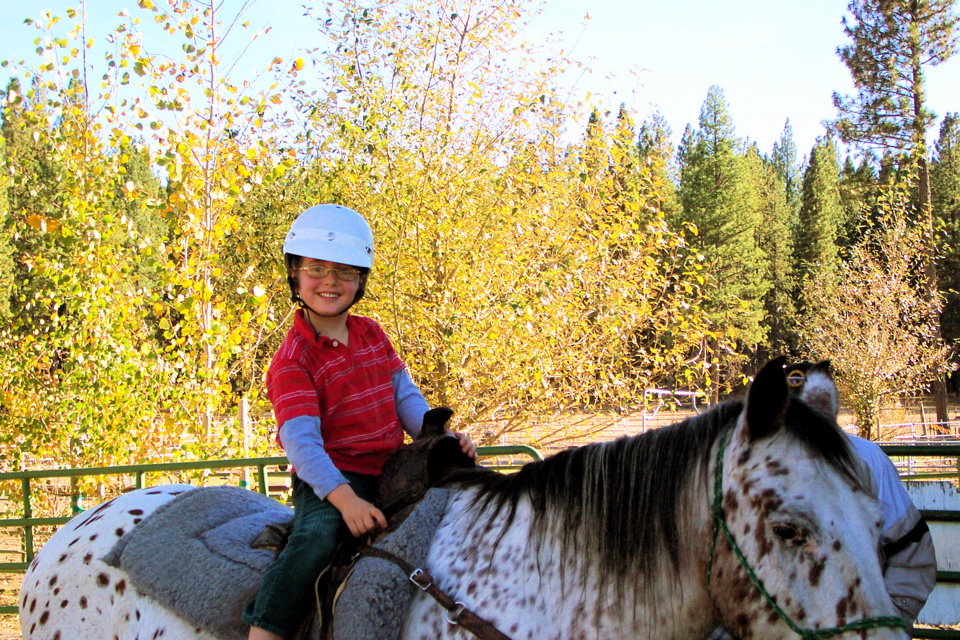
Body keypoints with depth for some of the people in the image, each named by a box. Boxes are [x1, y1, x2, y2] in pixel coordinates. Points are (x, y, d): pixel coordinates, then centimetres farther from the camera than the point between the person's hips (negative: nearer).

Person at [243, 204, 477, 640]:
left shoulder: (372, 335, 13)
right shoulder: (292, 359, -10)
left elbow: (404, 395, 11)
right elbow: (301, 439, -21)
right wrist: (344, 497, -34)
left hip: (390, 470, 7)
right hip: (330, 478, -7)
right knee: (315, 539, -34)